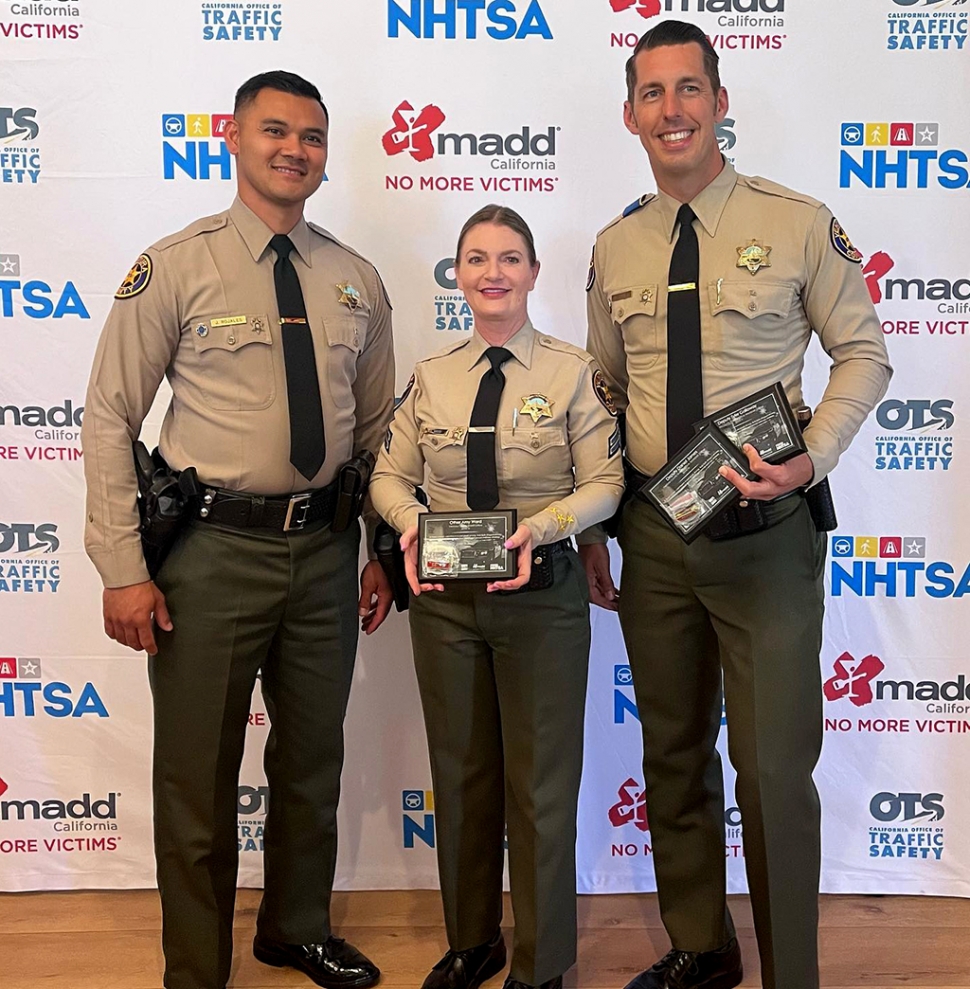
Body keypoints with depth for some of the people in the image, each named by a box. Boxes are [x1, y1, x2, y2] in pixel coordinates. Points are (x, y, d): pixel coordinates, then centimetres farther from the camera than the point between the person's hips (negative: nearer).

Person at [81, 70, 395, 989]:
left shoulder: (355, 280, 8)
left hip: (325, 549, 4)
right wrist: (122, 569, -11)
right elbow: (109, 419, -6)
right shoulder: (176, 266, -5)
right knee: (197, 776, 8)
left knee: (313, 762, 19)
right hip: (213, 546, -4)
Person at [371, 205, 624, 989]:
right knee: (460, 772, 15)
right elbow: (389, 475, 8)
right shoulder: (431, 377, 5)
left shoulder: (575, 371, -4)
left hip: (541, 593, -3)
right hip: (444, 595, 3)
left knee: (540, 780, 6)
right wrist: (411, 520, -13)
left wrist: (541, 527, -23)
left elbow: (605, 482, -6)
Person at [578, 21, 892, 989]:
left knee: (775, 772, 0)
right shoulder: (614, 248, 7)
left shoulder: (798, 222, -4)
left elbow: (862, 353, 1)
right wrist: (592, 526, 11)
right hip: (652, 536, 4)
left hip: (766, 534, -4)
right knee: (673, 758, 16)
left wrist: (811, 458, -16)